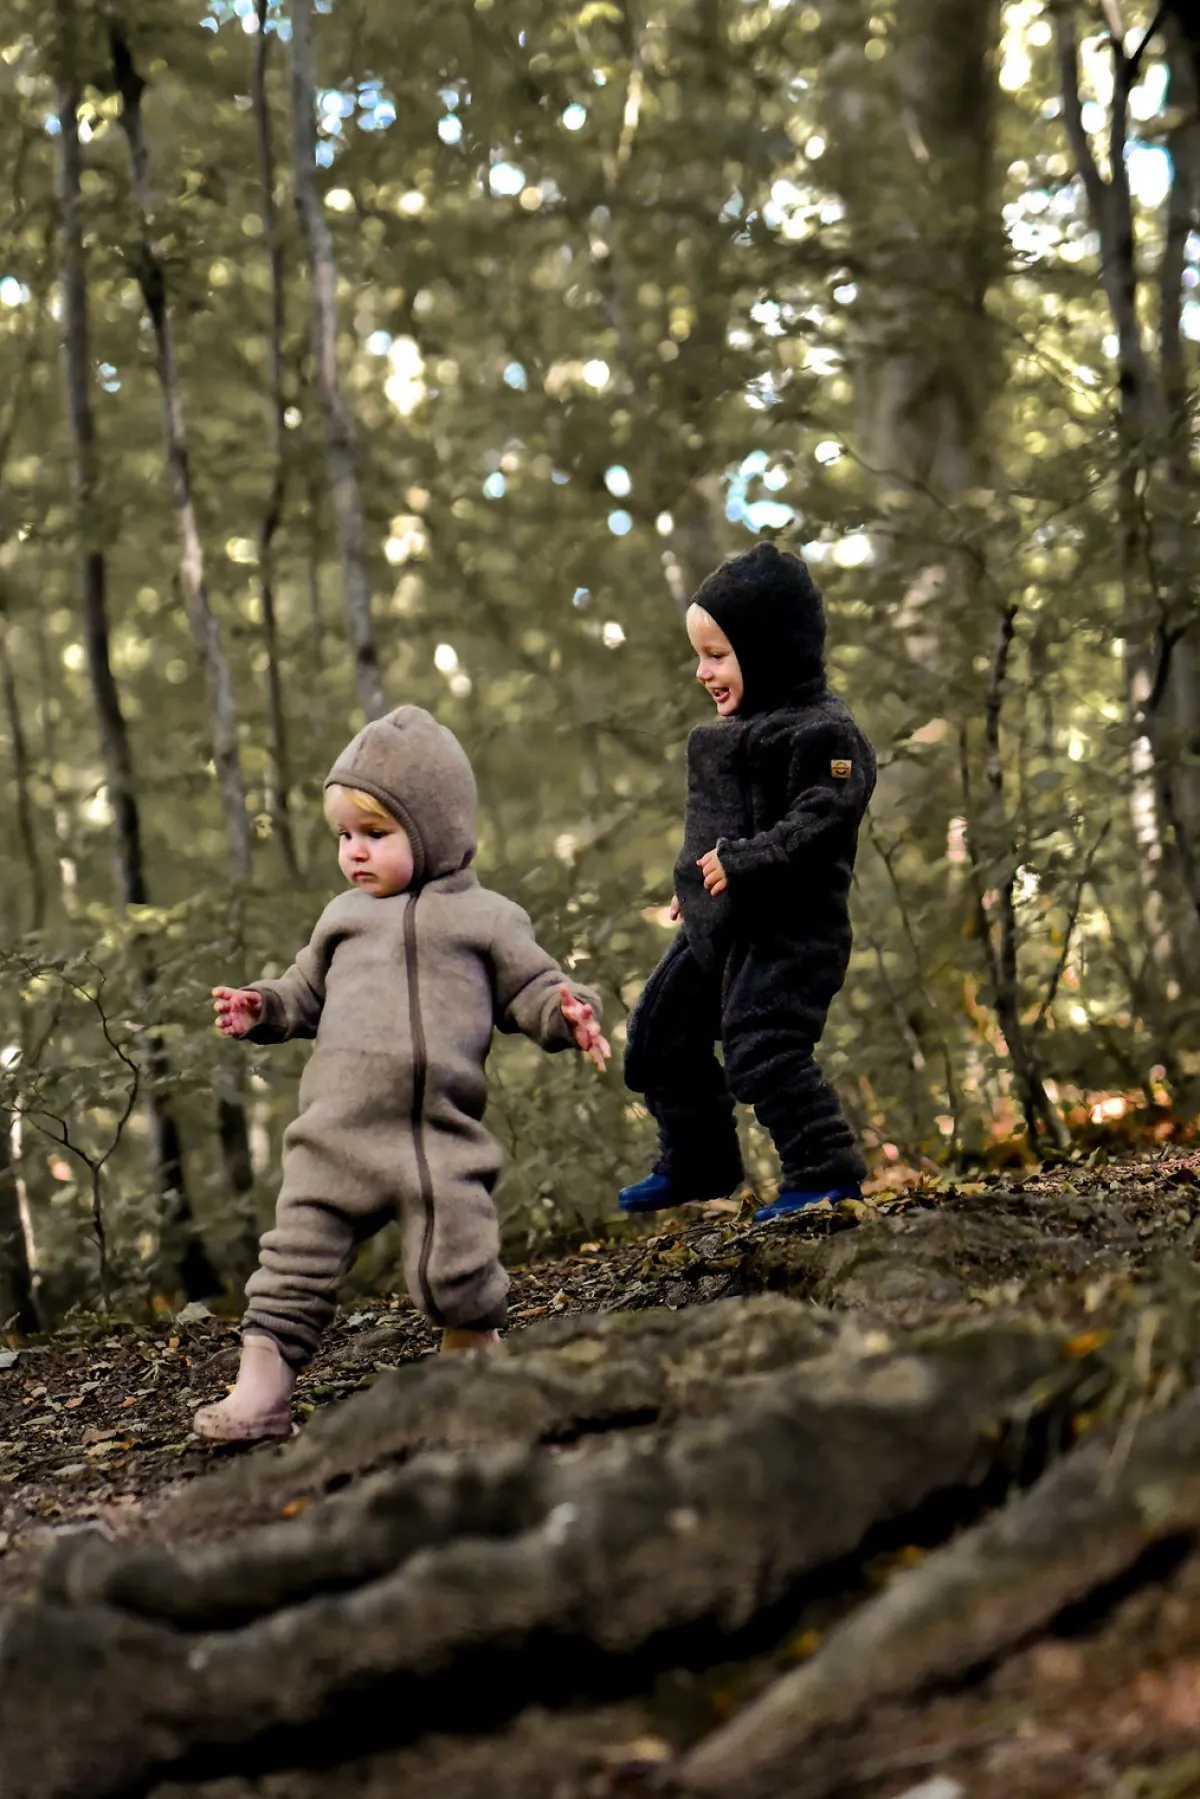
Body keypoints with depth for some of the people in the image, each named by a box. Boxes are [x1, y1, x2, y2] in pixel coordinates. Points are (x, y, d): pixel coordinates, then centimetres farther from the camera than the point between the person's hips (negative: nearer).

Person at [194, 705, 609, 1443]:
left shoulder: (486, 918, 7)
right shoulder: (344, 917, 18)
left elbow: (530, 990, 8)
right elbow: (307, 993, 27)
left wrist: (569, 1011, -12)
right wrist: (260, 1008, 9)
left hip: (442, 1137, -3)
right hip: (337, 1134, 3)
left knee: (459, 1266, -2)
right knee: (296, 1264, 0)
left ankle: (476, 1356, 26)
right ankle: (262, 1386, 6)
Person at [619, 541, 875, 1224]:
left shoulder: (822, 731, -17)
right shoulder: (739, 727, 15)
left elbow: (820, 820, -27)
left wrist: (743, 862, -29)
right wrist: (693, 884, 27)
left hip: (789, 926, -11)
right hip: (719, 925, 11)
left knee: (763, 1049, -18)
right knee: (662, 1034, 16)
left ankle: (828, 1171, -7)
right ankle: (698, 1165, 31)